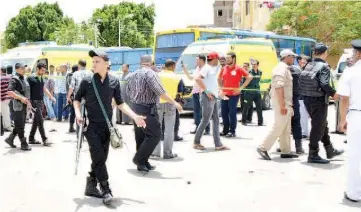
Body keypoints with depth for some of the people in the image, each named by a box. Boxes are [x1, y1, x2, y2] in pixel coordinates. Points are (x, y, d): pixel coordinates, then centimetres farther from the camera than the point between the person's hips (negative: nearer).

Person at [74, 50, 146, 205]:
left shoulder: (114, 81, 0)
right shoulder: (87, 81, -6)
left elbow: (120, 103, 8)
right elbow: (77, 99, 6)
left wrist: (134, 116, -1)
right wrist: (78, 114, -12)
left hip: (106, 126, 3)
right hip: (91, 125, -3)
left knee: (100, 158, 8)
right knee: (99, 158, -9)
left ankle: (91, 186, 23)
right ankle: (106, 190, -3)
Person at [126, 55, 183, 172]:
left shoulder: (133, 74, 12)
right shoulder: (150, 73, -13)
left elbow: (128, 91, 19)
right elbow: (160, 92, -19)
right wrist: (174, 103, -16)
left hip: (135, 107, 9)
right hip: (147, 108, -9)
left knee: (140, 136, 12)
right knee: (154, 135, -4)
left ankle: (142, 163, 17)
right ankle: (139, 159, -6)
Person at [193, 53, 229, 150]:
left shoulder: (214, 68, 17)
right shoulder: (206, 68, -10)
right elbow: (197, 78, -25)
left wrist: (218, 93, 17)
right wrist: (206, 91, -23)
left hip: (214, 97, 10)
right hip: (208, 97, -10)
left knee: (216, 121, 8)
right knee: (205, 121, -6)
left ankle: (218, 144, 10)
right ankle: (196, 142, 4)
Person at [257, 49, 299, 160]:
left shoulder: (285, 68, 19)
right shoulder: (282, 68, -14)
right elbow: (279, 87, -24)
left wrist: (288, 105, 22)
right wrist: (282, 105, -27)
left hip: (285, 103, 10)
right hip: (282, 103, -10)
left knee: (286, 129, 12)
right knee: (278, 127, -9)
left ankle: (286, 151, 16)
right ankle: (263, 148, -5)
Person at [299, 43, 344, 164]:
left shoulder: (308, 66, 8)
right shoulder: (324, 66, -13)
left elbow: (301, 82, 6)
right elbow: (324, 84, -23)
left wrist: (305, 96, 12)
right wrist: (333, 94, -8)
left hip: (307, 99, 8)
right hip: (319, 100, -8)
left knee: (323, 125, 20)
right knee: (318, 127, 0)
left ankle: (330, 150, 32)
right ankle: (313, 155, 5)